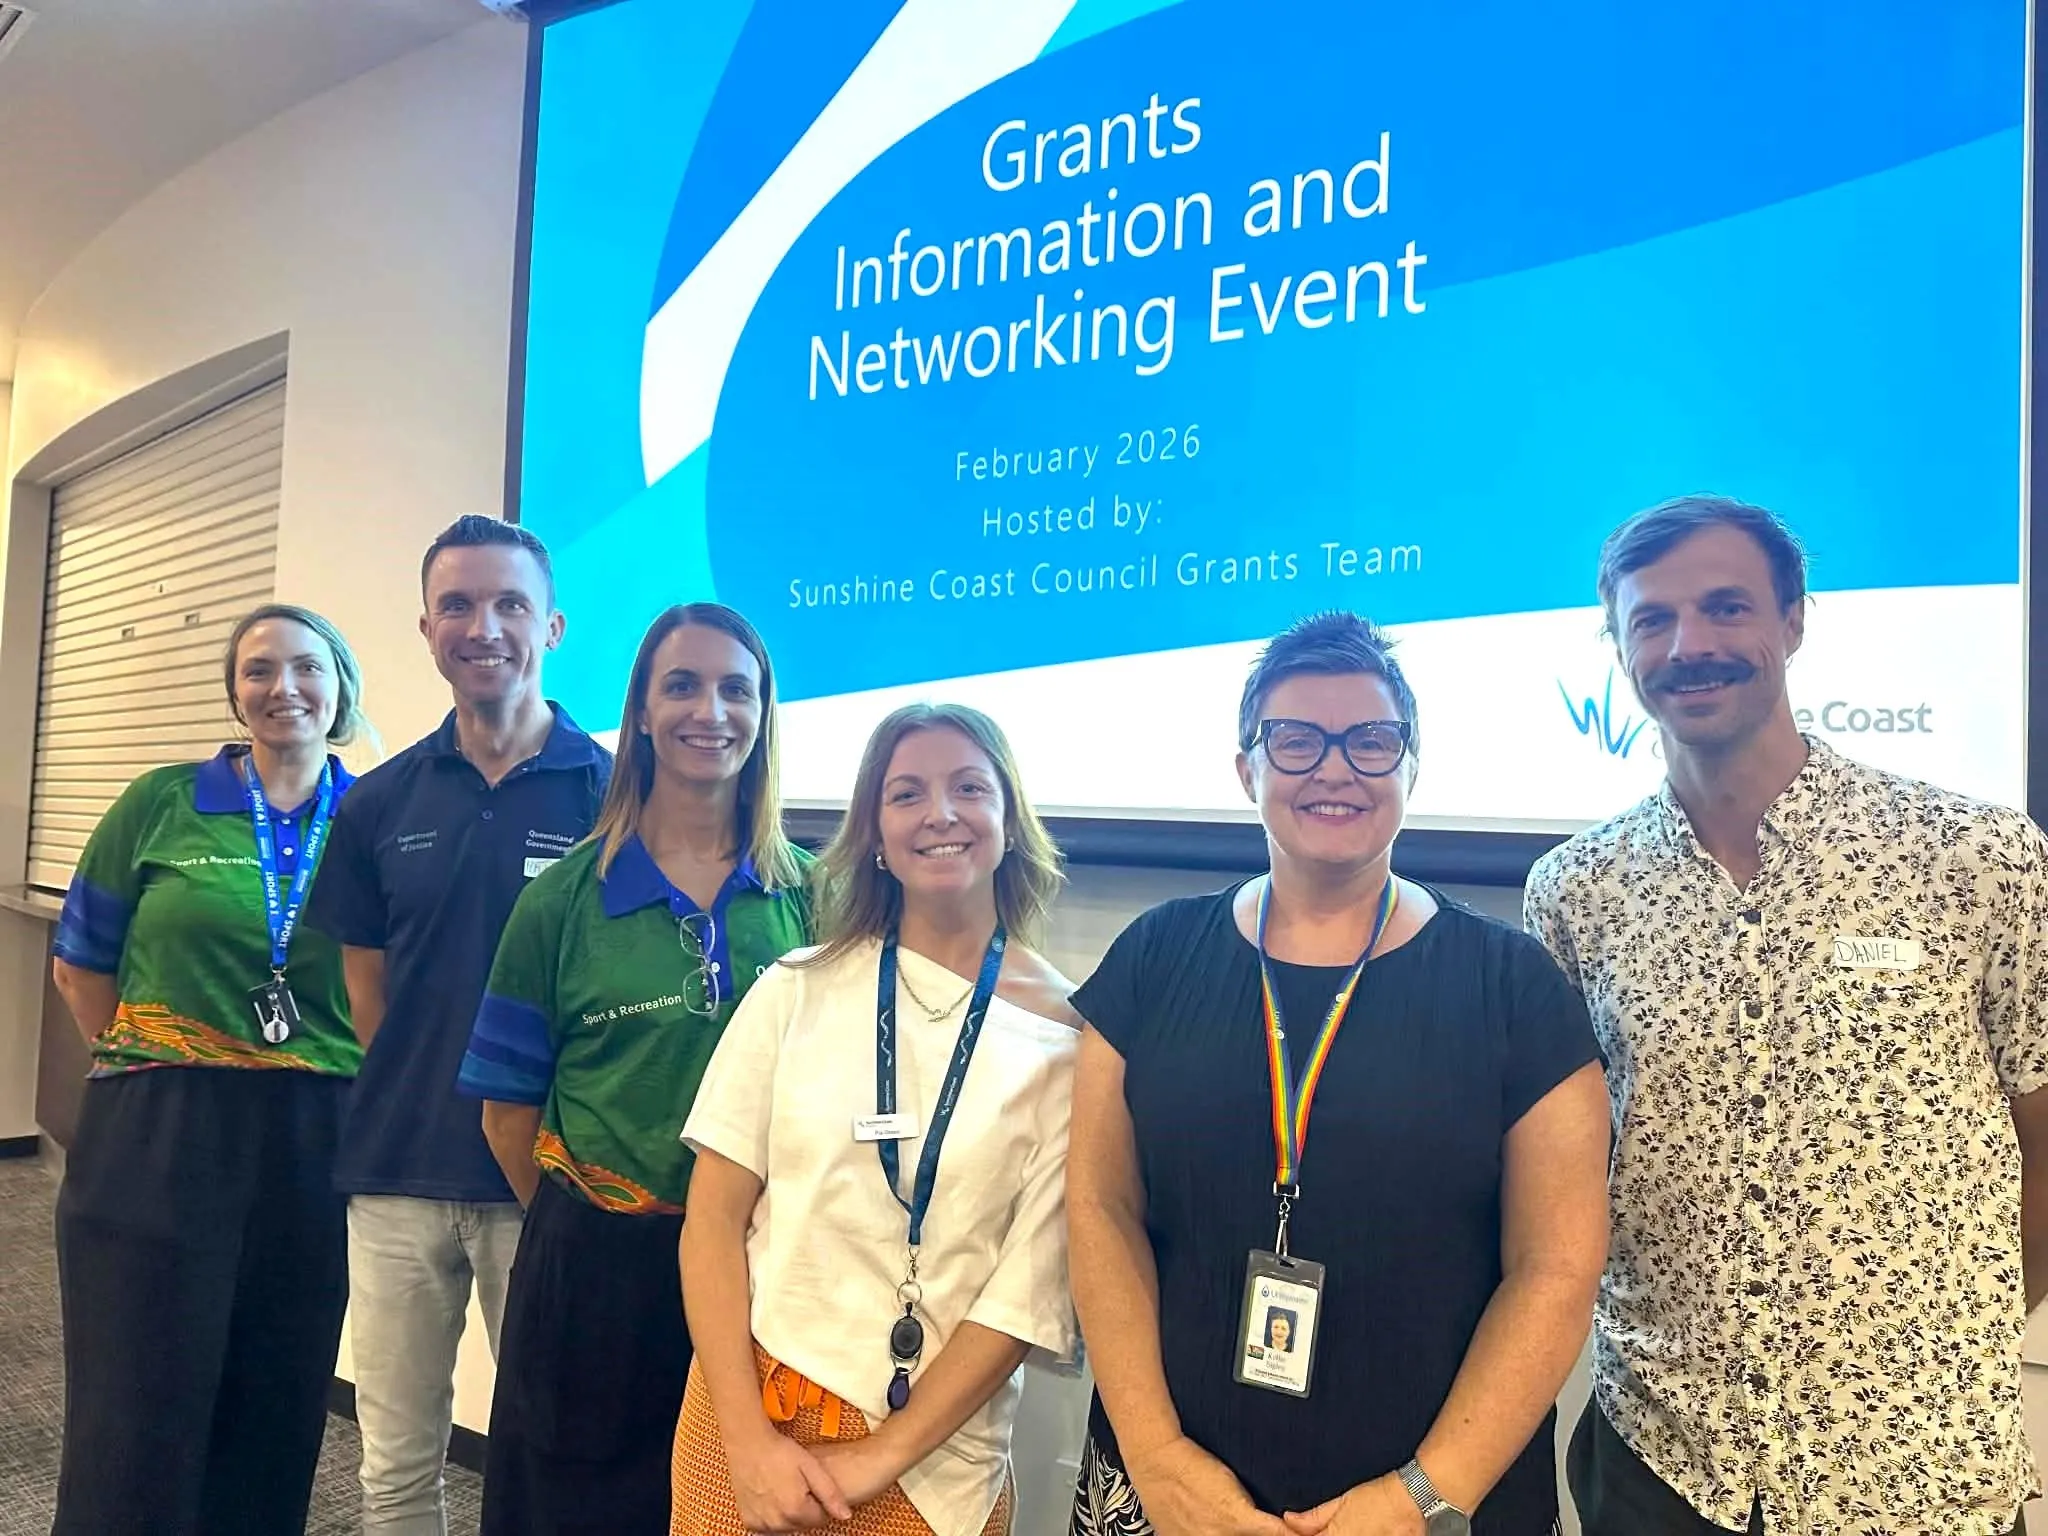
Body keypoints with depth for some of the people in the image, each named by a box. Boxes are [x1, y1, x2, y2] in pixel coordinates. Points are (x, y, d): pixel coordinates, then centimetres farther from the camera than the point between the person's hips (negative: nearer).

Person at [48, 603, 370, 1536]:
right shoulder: (162, 803, 1)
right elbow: (80, 962, 8)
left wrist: (352, 1078, -1)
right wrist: (149, 1066, 5)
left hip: (313, 1146, 1)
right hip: (158, 1139, -1)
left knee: (274, 1420, 12)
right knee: (136, 1422, 6)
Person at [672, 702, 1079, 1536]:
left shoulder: (1068, 1032, -7)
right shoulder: (797, 989, -3)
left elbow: (1035, 1288, -7)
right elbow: (712, 1219, -2)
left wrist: (883, 1455, -11)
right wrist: (748, 1437, -9)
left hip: (936, 1454, -1)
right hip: (747, 1403, 1)